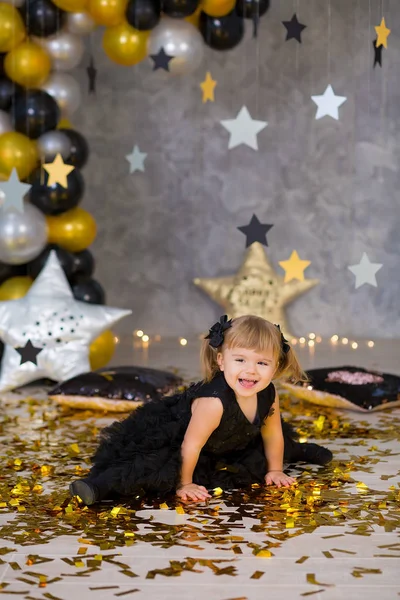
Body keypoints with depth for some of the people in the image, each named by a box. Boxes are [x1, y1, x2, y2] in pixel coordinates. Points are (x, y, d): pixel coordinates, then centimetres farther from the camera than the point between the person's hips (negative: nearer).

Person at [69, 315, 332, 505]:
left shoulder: (269, 396, -20)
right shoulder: (213, 402, -41)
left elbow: (272, 434, 0)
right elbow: (191, 446, -30)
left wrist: (274, 470, 12)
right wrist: (183, 484, -18)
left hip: (234, 445, 8)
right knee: (154, 464, -33)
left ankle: (298, 452, 54)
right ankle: (102, 485, -32)